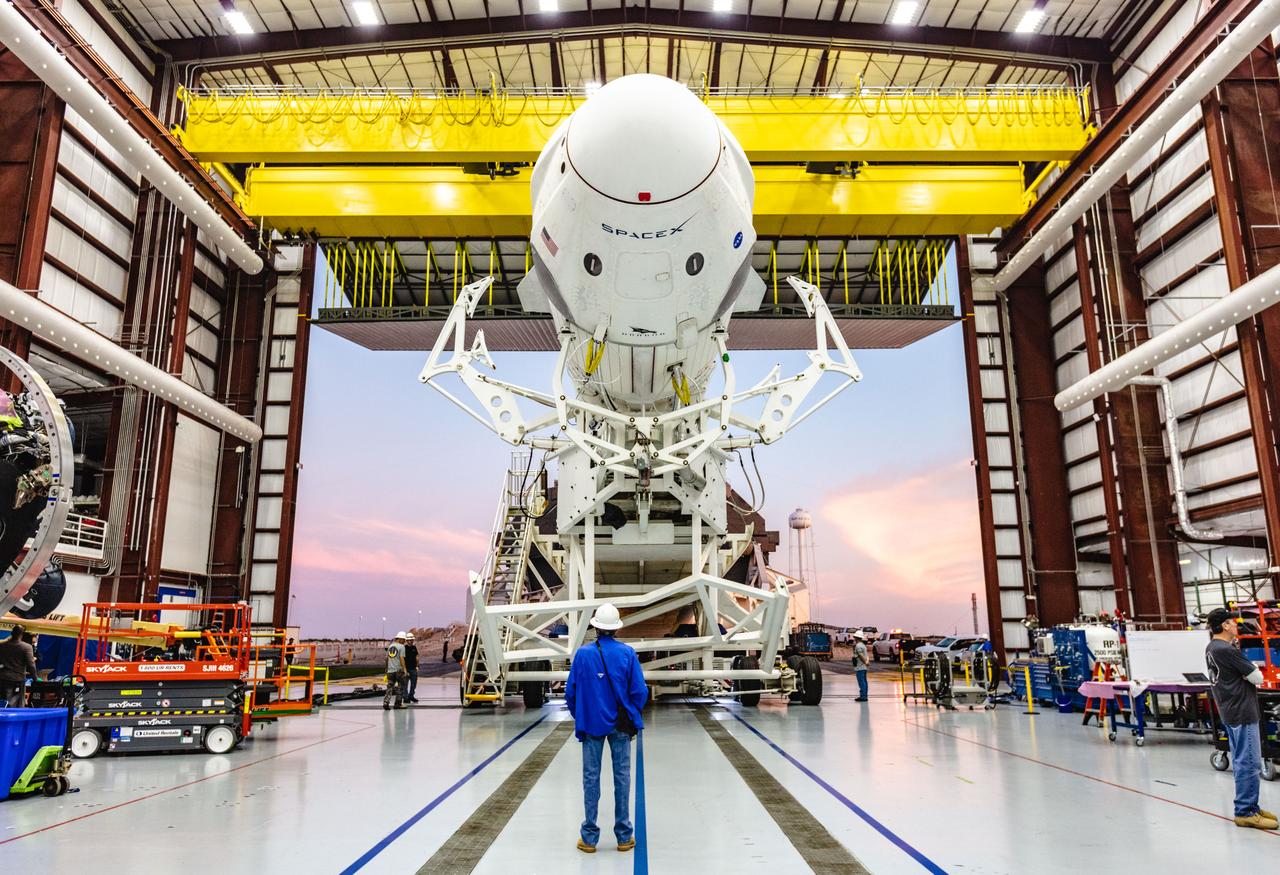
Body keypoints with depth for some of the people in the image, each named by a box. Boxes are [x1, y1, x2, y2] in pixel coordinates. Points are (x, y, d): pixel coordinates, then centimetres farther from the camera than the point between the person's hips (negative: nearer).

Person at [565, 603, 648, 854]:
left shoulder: (583, 654, -6)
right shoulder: (627, 653, -6)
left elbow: (570, 692, -2)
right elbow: (639, 691, -5)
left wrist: (579, 717, 12)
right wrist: (633, 714, 11)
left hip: (591, 723, 0)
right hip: (620, 724, 0)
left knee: (591, 777, 7)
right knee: (622, 776, 8)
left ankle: (589, 838, 12)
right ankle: (624, 836, 14)